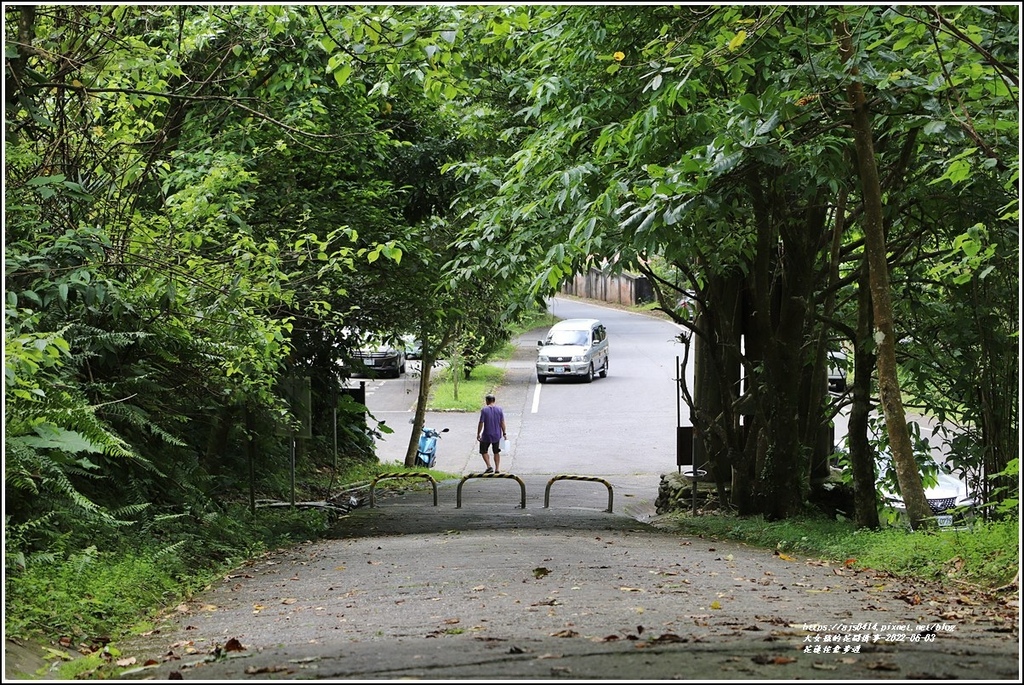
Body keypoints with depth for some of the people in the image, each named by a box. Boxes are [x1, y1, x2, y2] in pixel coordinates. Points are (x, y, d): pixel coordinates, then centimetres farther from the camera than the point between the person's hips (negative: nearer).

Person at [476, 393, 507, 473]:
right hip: (497, 435, 4)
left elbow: (481, 423, -12)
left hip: (487, 435, -4)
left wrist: (478, 434, -4)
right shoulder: (499, 409, -3)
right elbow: (502, 423, -1)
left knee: (483, 451, 12)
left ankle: (489, 466, -3)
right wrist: (504, 433, 7)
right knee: (496, 452, 16)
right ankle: (497, 469, 13)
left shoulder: (484, 410, -13)